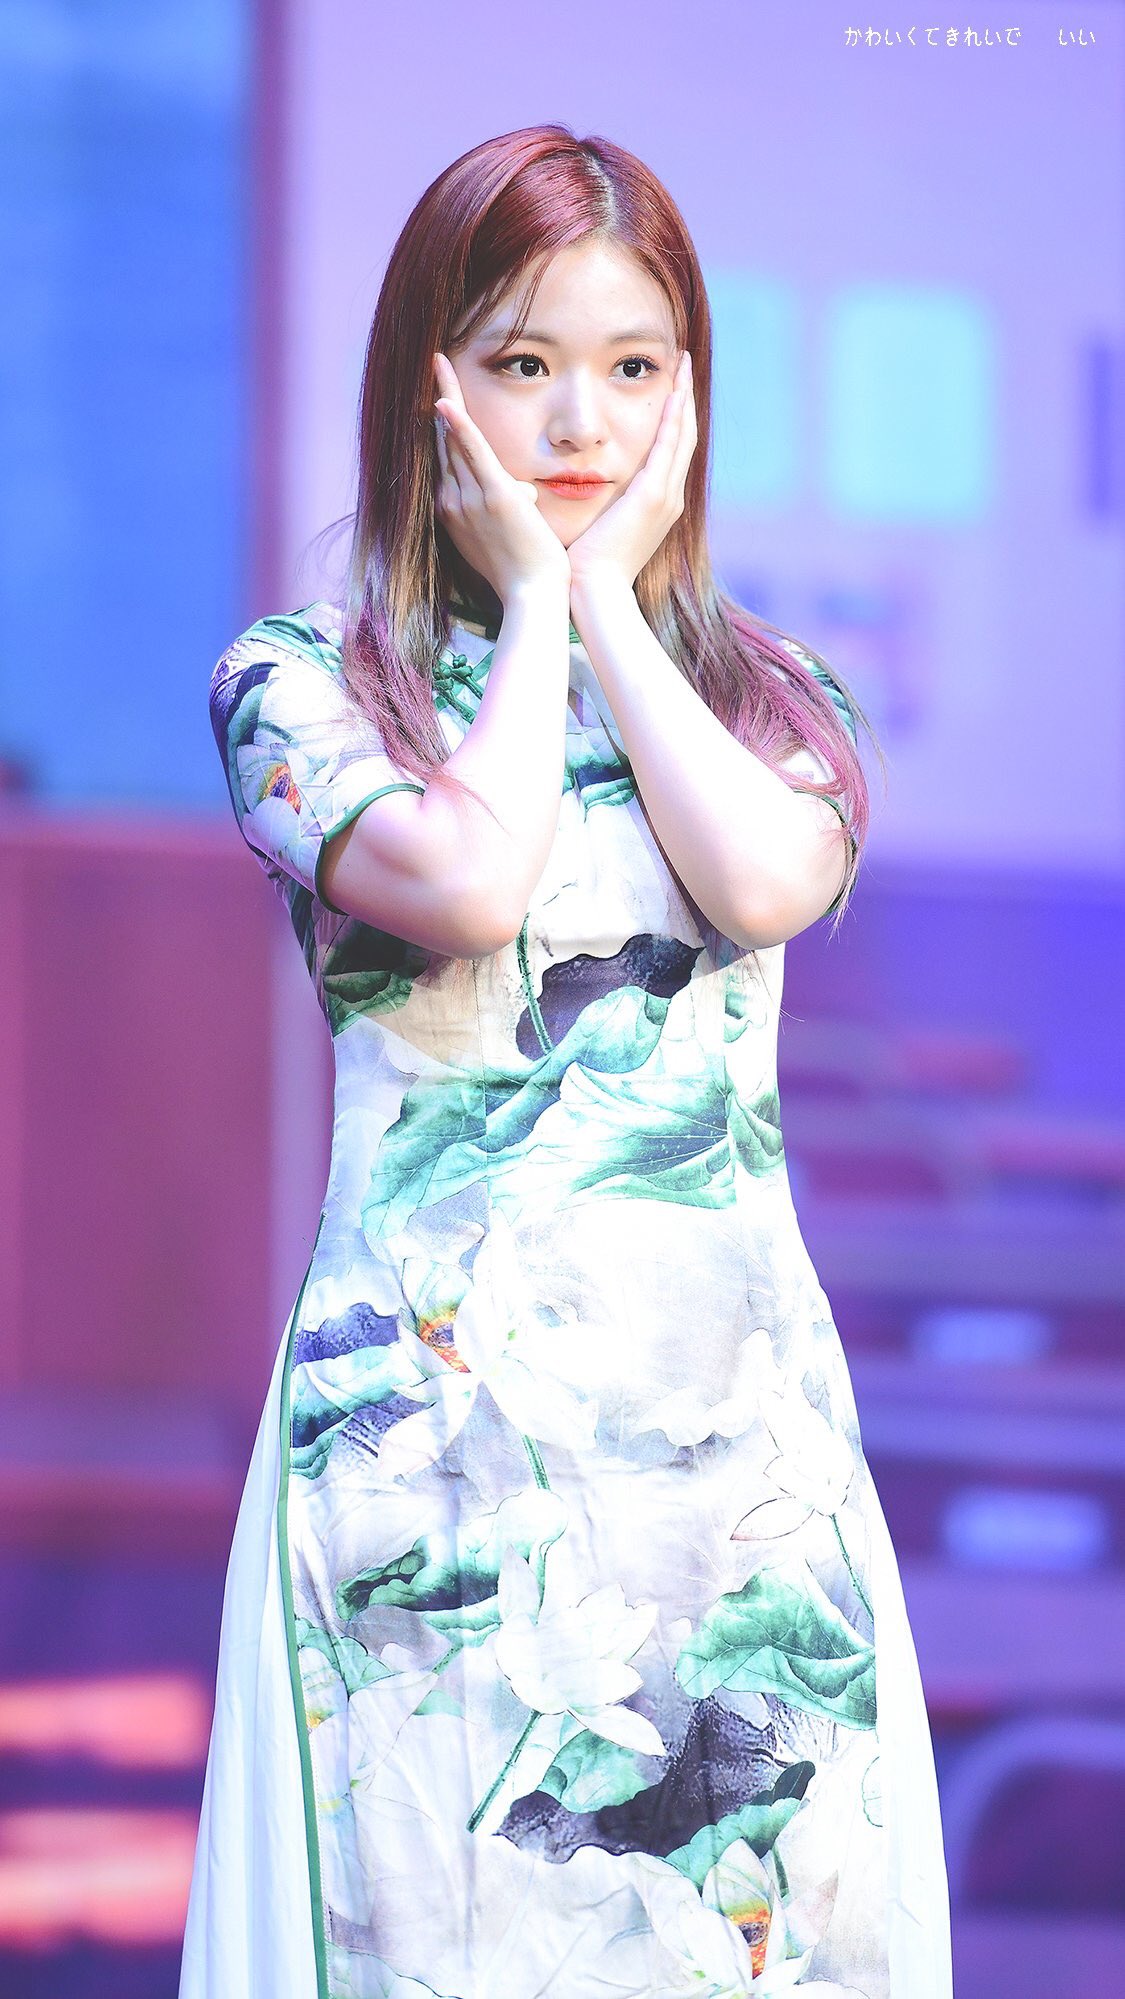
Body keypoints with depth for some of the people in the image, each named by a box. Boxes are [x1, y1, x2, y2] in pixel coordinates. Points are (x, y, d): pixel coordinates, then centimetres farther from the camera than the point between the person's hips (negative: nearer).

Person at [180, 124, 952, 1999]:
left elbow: (763, 881, -9)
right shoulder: (298, 676, 4)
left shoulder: (771, 694, 13)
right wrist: (539, 599, -1)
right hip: (438, 1404, -3)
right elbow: (463, 883, -15)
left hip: (743, 1410, 3)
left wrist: (609, 595, 0)